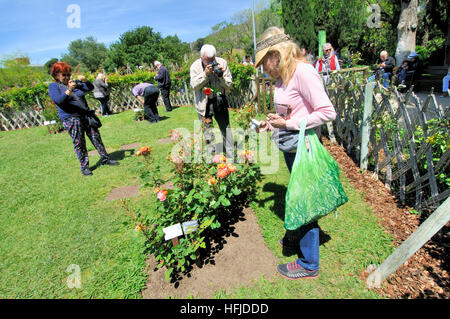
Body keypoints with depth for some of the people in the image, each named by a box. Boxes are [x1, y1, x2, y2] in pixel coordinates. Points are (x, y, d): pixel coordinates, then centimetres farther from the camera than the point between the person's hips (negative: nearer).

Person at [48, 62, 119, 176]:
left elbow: (90, 88, 11)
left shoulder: (75, 83, 14)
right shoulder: (53, 86, 0)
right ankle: (84, 166, 9)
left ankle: (105, 159, 19)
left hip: (86, 114, 5)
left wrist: (85, 80, -9)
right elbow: (57, 101, -16)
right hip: (71, 119, -5)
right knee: (79, 143, -2)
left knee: (96, 137, 7)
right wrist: (69, 90, -28)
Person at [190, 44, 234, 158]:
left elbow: (229, 85, -4)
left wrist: (221, 76, -23)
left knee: (226, 128, 5)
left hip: (219, 101, 1)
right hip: (203, 103, -1)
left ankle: (231, 156, 17)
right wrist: (205, 74, -23)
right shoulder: (195, 66, -6)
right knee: (207, 131, 4)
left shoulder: (222, 63, -6)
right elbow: (194, 86, -12)